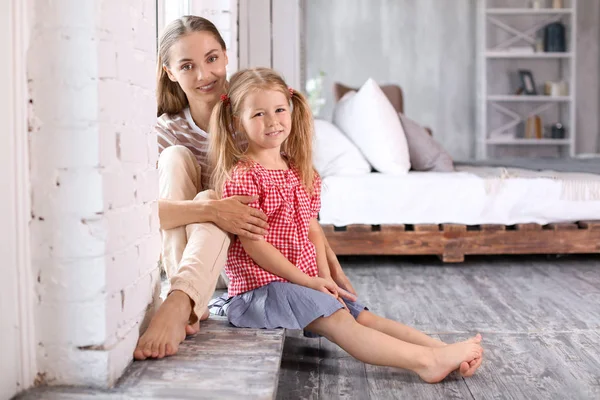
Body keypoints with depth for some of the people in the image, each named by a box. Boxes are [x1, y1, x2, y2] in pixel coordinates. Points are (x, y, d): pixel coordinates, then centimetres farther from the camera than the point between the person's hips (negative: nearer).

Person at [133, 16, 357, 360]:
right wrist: (211, 210, -42)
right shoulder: (168, 132, -9)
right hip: (186, 250, 1)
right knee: (175, 157, -22)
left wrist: (330, 261, -15)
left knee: (209, 199, -30)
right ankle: (192, 306, -34)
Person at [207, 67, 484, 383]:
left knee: (363, 316, -2)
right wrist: (306, 280, -15)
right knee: (338, 319, -22)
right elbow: (253, 244, -17)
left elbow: (312, 228, 13)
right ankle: (427, 362, -31)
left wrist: (324, 277, -1)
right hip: (260, 286, -8)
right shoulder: (242, 176, -13)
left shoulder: (298, 171, 12)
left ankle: (443, 350, -8)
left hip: (306, 281, 8)